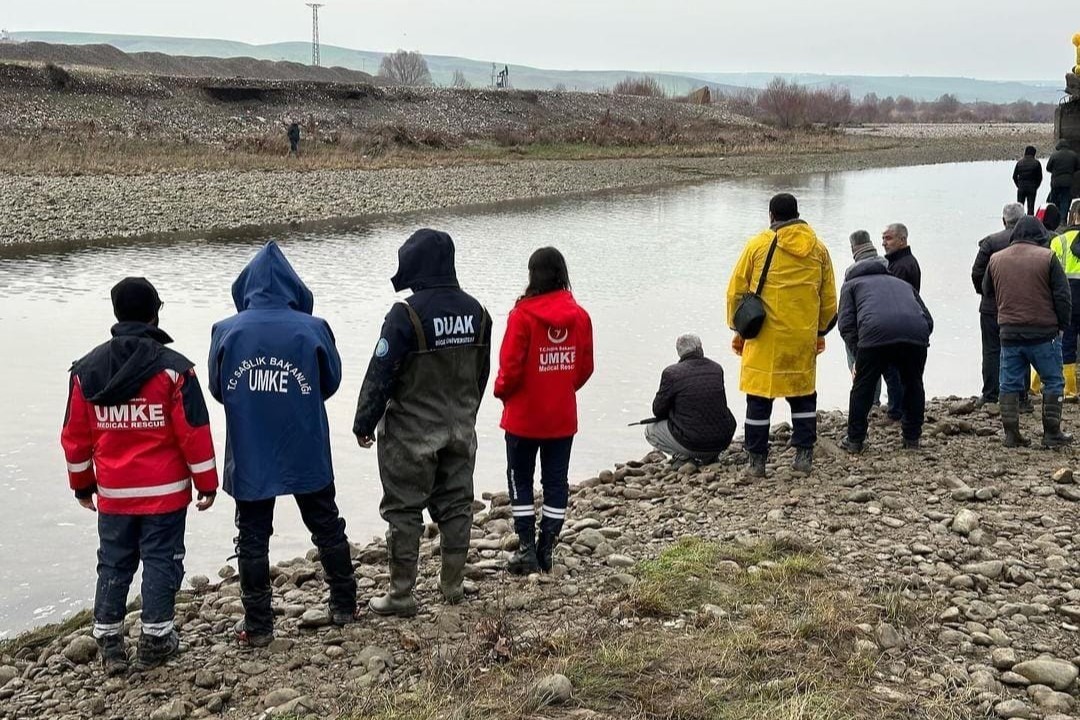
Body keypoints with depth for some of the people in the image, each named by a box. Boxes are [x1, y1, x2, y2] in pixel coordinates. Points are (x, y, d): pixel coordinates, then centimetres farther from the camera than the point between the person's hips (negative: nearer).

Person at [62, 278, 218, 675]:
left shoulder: (86, 369, 1)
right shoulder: (173, 368, -11)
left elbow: (75, 437, 6)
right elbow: (194, 432, -10)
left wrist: (82, 485, 18)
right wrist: (206, 483, -1)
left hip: (112, 493, 3)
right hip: (165, 491, -3)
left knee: (113, 565, 14)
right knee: (161, 562, 6)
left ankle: (109, 642, 17)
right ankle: (155, 640, 12)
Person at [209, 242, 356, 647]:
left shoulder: (226, 331, -10)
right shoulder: (312, 329, -11)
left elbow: (217, 389, 2)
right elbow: (331, 382, 1)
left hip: (249, 458, 0)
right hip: (306, 454, 0)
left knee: (252, 539, 10)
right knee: (327, 528, 17)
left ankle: (257, 625, 13)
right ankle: (344, 605, 27)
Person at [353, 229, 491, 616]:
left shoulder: (406, 314, -18)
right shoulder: (475, 311, 3)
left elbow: (380, 374, -15)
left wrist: (364, 423, -4)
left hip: (411, 432, -6)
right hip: (460, 430, 6)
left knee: (403, 511, 3)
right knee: (456, 505, 14)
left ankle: (401, 594, 7)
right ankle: (453, 584, 23)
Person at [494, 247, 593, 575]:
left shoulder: (523, 314, -16)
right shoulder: (579, 315, -2)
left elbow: (511, 366, -14)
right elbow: (585, 367, 4)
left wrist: (502, 391, 5)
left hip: (524, 416, -4)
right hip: (563, 417, 4)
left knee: (520, 479, 9)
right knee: (556, 480, 10)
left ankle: (526, 549, 8)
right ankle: (547, 549, 14)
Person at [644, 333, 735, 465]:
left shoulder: (671, 373, -9)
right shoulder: (717, 369, 5)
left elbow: (658, 410, -1)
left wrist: (673, 413, 22)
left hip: (692, 442, -4)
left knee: (650, 430, 18)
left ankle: (684, 456, -2)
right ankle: (708, 456, 13)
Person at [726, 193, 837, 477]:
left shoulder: (758, 245, -3)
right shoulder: (818, 248, 6)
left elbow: (736, 291, 0)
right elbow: (828, 297, 13)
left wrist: (738, 330, 10)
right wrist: (820, 332, 25)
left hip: (764, 338, -3)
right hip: (804, 338, 3)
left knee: (759, 397, 4)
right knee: (802, 394, 16)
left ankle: (757, 460, 6)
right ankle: (804, 454, 13)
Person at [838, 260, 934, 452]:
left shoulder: (851, 284, 30)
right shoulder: (903, 284, 40)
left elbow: (846, 324, 13)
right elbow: (928, 320, 27)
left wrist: (858, 354, 15)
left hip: (876, 331, -3)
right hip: (916, 333, 3)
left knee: (863, 387, 13)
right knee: (913, 386, 22)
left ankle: (854, 440, 20)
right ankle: (912, 440, 29)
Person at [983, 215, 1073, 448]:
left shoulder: (996, 259, 5)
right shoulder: (1047, 257, -6)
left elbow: (987, 291, 19)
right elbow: (1062, 296, -6)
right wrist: (1062, 325, 5)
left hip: (1009, 333, 3)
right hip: (1043, 333, -3)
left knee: (1010, 384, 10)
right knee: (1053, 382, 8)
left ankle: (1011, 434, 9)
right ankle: (1052, 433, 8)